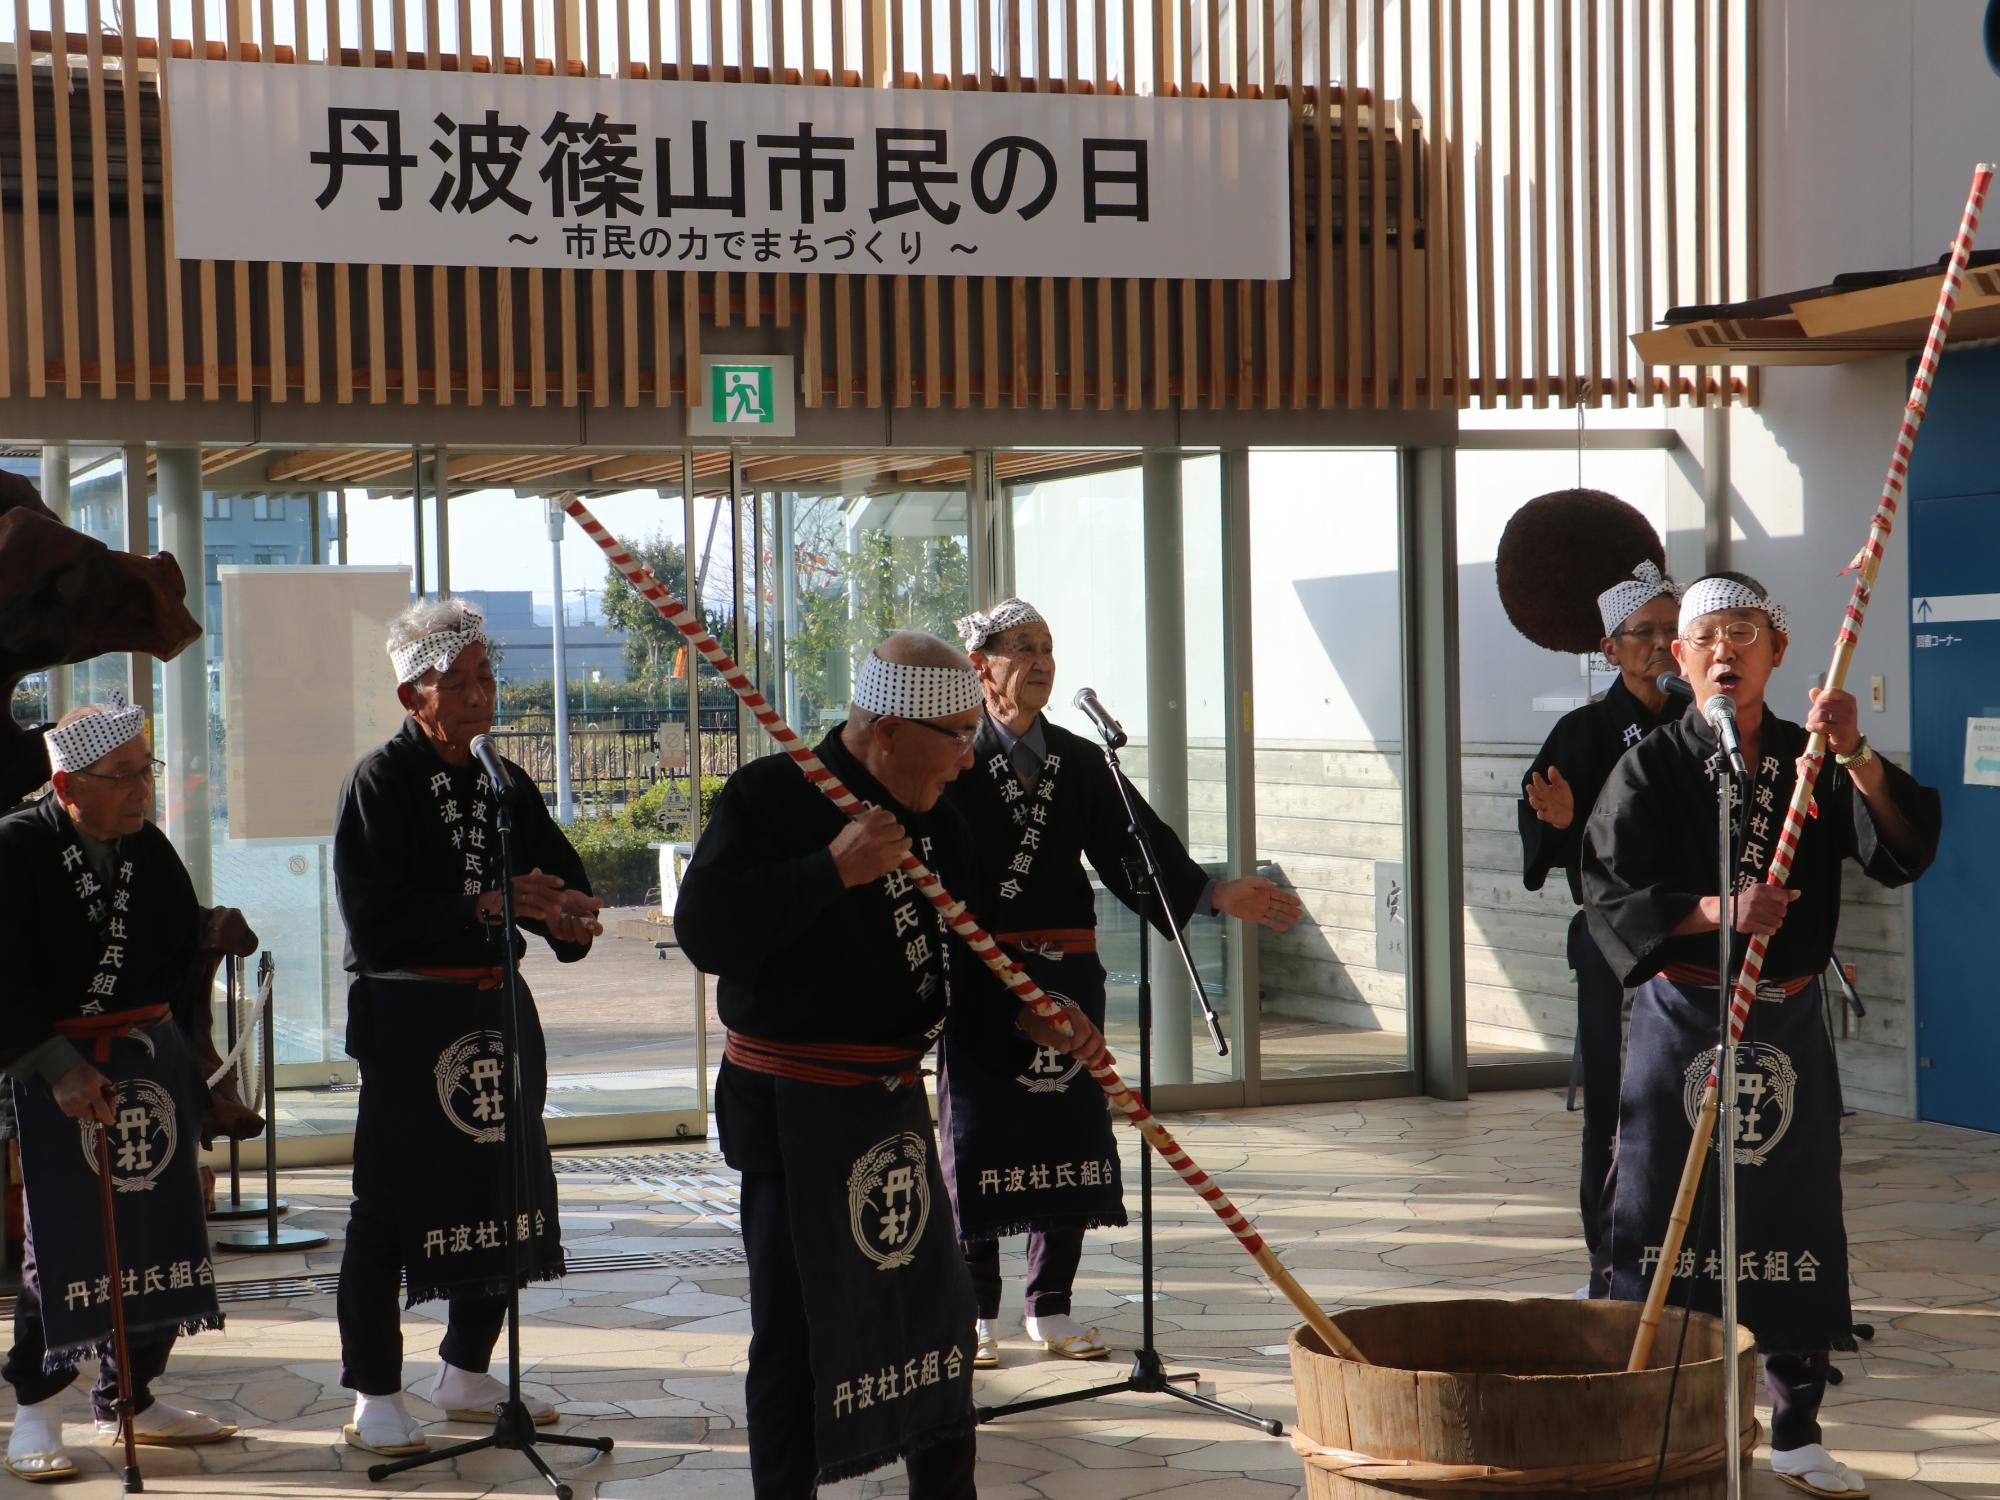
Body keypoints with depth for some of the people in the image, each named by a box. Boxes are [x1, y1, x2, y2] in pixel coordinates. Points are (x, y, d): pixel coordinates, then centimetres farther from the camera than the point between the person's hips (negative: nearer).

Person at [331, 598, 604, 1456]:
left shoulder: (505, 784, 13)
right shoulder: (380, 783, -7)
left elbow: (563, 877, 17)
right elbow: (375, 920, -17)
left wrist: (566, 912, -7)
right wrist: (488, 905, -21)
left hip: (497, 1006, 7)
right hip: (408, 1014, -7)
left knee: (504, 1187, 10)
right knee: (390, 1204, -3)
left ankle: (468, 1372, 26)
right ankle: (373, 1393, 6)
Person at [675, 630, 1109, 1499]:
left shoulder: (932, 823, 9)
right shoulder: (771, 798, -15)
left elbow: (961, 954, 15)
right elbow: (705, 931, -26)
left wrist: (1030, 1016, -4)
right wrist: (833, 868, -30)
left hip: (895, 1098, 8)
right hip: (793, 1108, -8)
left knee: (936, 1308, 17)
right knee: (800, 1329, -2)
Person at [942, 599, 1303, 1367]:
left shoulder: (1078, 761, 11)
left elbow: (1135, 844, 5)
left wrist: (1215, 894, -8)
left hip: (1068, 972, 5)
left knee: (1069, 1136, 7)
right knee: (979, 1143, 0)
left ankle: (1051, 1308, 18)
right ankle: (977, 1316, 11)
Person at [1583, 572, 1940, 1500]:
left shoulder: (1810, 762, 6)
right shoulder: (1651, 768, -1)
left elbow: (1903, 852, -7)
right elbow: (1609, 893, -9)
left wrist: (1856, 758, -23)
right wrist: (1718, 912, -23)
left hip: (1789, 1026, 3)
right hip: (1680, 1022, -2)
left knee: (1795, 1230, 7)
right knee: (1664, 1230, -2)